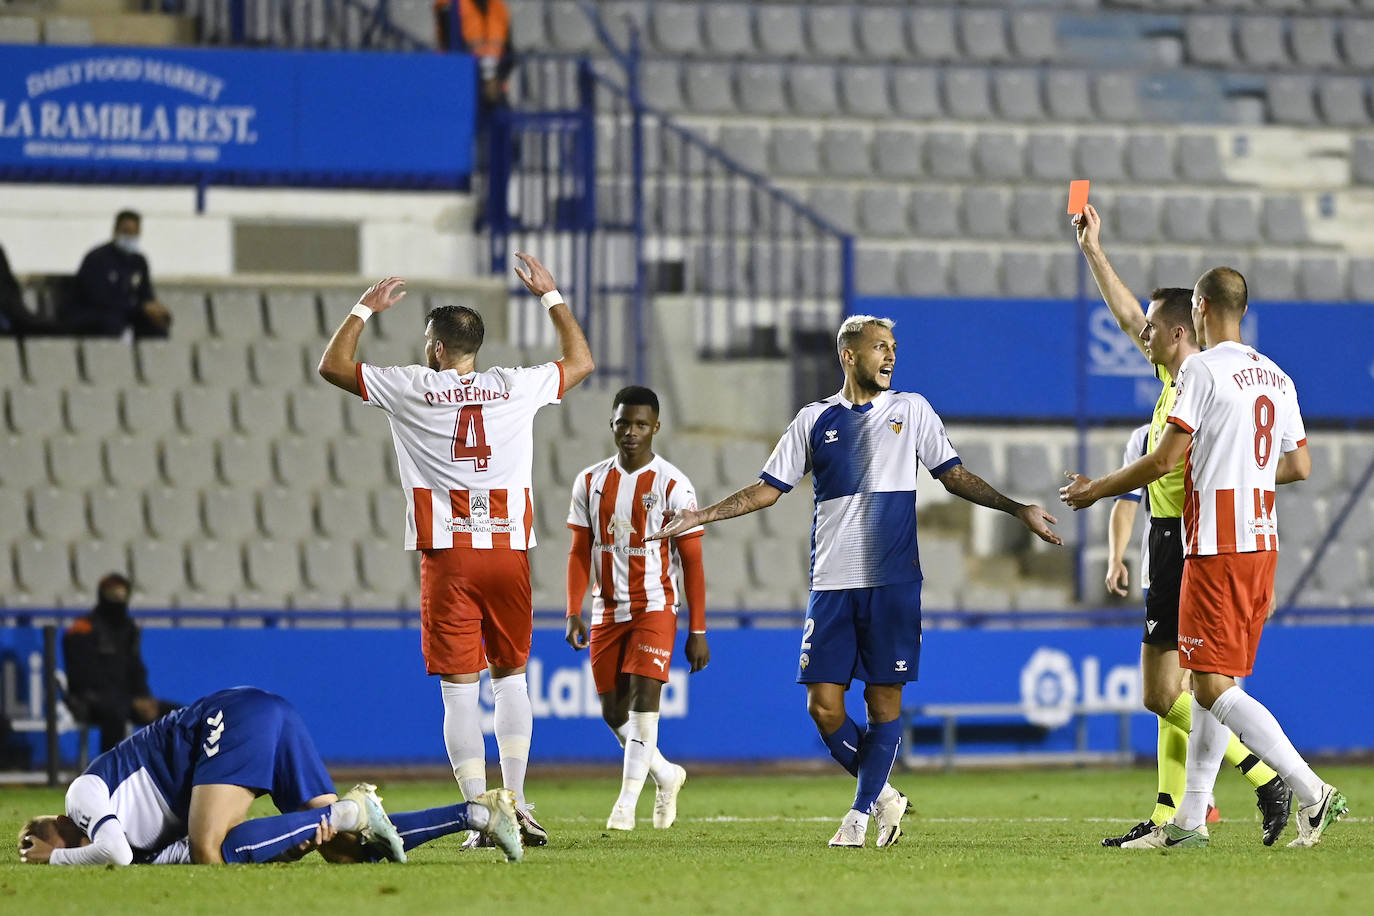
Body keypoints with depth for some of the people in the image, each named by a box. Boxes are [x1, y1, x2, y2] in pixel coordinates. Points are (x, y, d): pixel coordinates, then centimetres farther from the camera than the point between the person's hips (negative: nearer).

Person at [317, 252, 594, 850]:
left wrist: (364, 310, 28)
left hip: (448, 554, -2)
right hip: (508, 549, 2)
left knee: (460, 686, -1)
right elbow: (580, 361, 26)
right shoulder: (516, 387, 5)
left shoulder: (412, 390, 0)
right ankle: (516, 801, 10)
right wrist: (550, 295, 35)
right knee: (510, 675, 16)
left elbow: (332, 365, 14)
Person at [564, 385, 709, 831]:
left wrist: (698, 631, -7)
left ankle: (626, 804, -18)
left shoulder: (672, 485, -6)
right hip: (608, 609, 5)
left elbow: (692, 562, -5)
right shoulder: (590, 482, 6)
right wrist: (574, 612, -2)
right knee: (614, 713, 6)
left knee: (644, 695, -19)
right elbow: (580, 553, 10)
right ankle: (666, 775, 30)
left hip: (655, 606, -5)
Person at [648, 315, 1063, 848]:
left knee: (884, 698, -3)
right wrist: (700, 518, 6)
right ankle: (883, 795, 13)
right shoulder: (814, 420, 10)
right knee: (823, 704, -5)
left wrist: (1018, 510, 5)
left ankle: (861, 814, 5)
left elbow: (954, 476, 13)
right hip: (832, 583, 1)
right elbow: (769, 487, 14)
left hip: (893, 581, -1)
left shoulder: (911, 410, 9)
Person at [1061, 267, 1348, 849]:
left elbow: (1166, 458, -14)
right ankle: (1190, 820, 14)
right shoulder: (1277, 378, 12)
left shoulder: (1202, 370, -11)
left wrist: (1096, 491, -1)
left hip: (1217, 548, -8)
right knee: (1215, 683, 13)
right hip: (1262, 543, 8)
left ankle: (1311, 792, -19)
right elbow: (1300, 466, 16)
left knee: (1213, 686, -9)